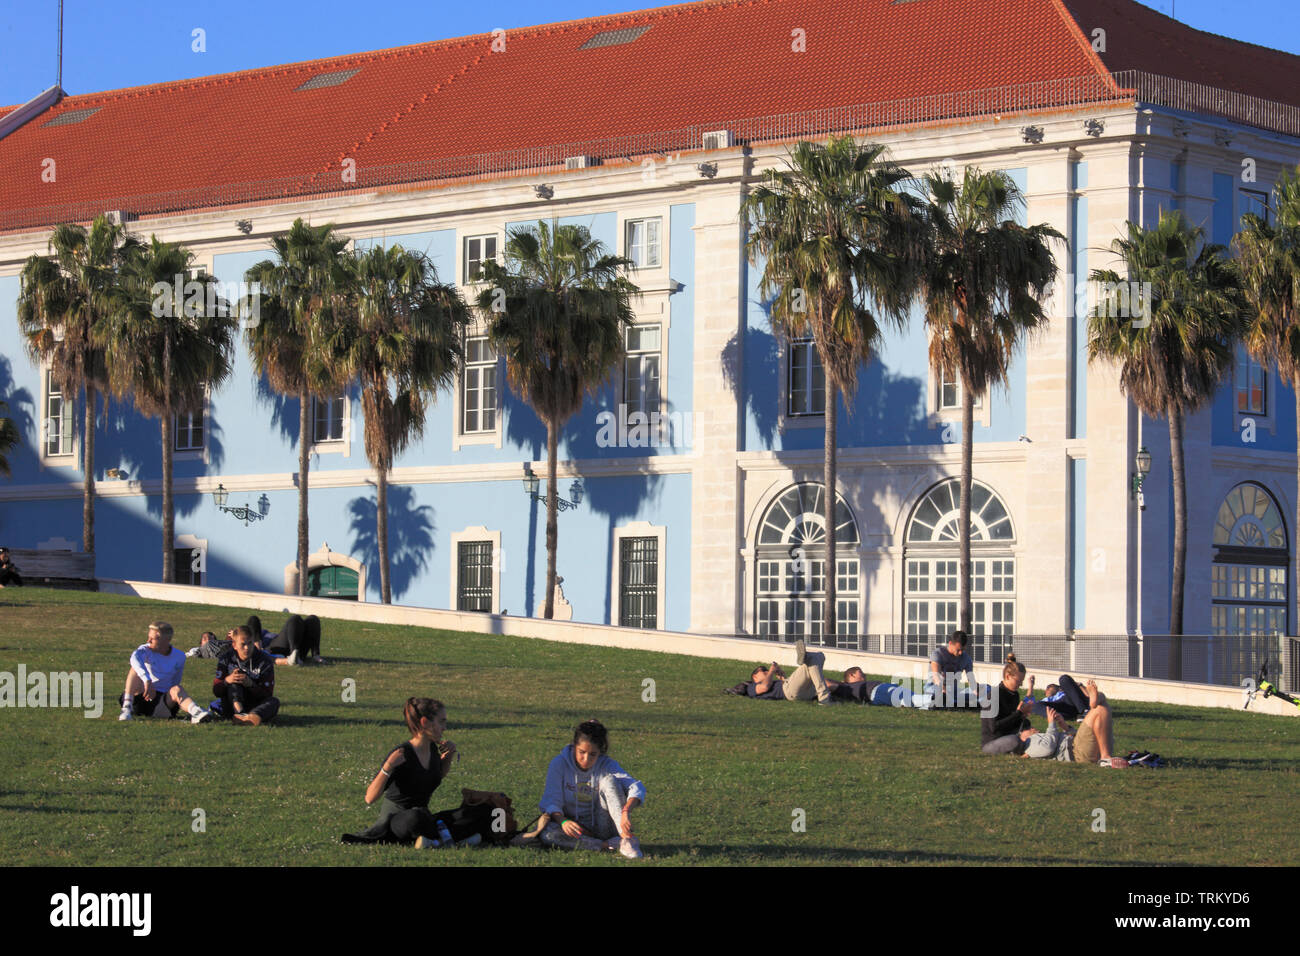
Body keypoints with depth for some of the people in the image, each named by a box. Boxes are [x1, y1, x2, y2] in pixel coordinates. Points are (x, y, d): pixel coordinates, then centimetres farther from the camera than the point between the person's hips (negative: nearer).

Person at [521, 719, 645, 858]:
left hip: (600, 827, 0)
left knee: (609, 779, -22)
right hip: (574, 826, 1)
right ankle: (611, 845, -33)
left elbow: (637, 787, -22)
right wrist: (563, 821, -35)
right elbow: (551, 801, -12)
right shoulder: (559, 764, -8)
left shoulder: (607, 765, -9)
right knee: (546, 833, -34)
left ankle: (626, 837, -36)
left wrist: (626, 811, -44)